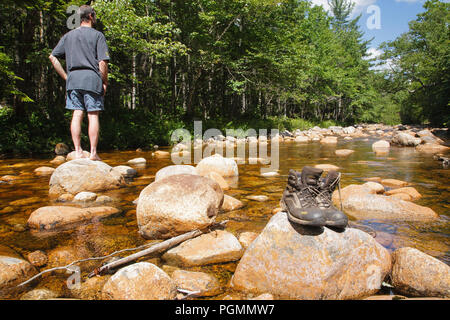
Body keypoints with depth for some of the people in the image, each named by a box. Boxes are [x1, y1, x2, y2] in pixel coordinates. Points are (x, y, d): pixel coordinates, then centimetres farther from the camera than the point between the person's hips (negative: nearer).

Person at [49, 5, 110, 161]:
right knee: (93, 115, -2)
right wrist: (105, 82, 0)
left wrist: (65, 76, 13)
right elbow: (102, 62, -9)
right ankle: (93, 152, -1)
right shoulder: (97, 35, 1)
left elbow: (53, 57, 13)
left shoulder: (68, 36, 16)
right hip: (92, 78, -4)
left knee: (77, 115, 4)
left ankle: (78, 151, 4)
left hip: (73, 79, 4)